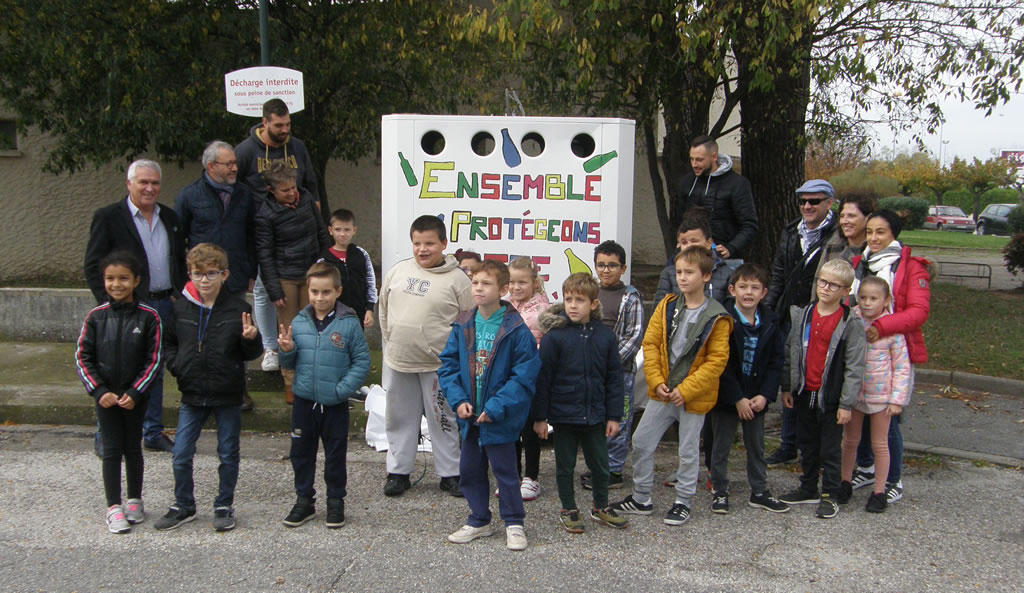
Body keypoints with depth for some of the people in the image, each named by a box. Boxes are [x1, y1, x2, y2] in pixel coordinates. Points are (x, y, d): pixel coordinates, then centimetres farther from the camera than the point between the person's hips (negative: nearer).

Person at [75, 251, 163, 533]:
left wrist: (135, 393, -13)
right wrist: (99, 391, -11)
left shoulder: (148, 316, -9)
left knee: (133, 448, 12)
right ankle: (114, 507, 14)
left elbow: (154, 360, -7)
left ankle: (134, 501, 27)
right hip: (106, 396, 1)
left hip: (135, 397, 0)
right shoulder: (96, 317, -5)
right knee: (112, 450, 5)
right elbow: (82, 357, -2)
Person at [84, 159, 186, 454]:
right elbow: (92, 266, -6)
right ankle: (106, 437, 13)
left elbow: (180, 262, 17)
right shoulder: (108, 217, -5)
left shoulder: (170, 218, 11)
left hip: (163, 305, 5)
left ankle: (153, 433, 23)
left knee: (156, 372, 13)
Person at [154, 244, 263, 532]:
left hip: (228, 395, -2)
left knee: (228, 454, 10)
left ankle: (224, 505, 27)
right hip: (192, 394, 2)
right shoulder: (180, 307, 0)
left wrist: (250, 339, -23)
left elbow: (250, 354, -2)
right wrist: (176, 365, -2)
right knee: (181, 454, 8)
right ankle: (183, 506, 27)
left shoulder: (237, 308, -7)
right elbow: (167, 342, 14)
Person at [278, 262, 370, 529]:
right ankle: (304, 500, 30)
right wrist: (286, 351, -14)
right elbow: (289, 364, 8)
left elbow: (362, 361, -8)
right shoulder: (299, 322, -1)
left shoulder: (349, 323, -10)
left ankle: (336, 502, 28)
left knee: (335, 455, 11)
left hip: (335, 404, -3)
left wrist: (343, 388, -17)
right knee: (301, 453, 14)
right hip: (304, 400, 3)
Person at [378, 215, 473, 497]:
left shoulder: (457, 279, -8)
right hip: (397, 362, 4)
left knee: (443, 420, 7)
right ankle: (398, 471, 27)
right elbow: (383, 308, 15)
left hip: (438, 365, -4)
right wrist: (391, 342, 12)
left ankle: (450, 473, 20)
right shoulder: (398, 271, 4)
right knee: (399, 418, 14)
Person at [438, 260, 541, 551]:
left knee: (504, 470, 7)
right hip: (469, 415, 5)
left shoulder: (516, 330, -14)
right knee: (469, 469, 15)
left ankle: (514, 524, 26)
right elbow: (447, 365, 3)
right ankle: (479, 521, 33)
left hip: (500, 417, -5)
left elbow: (524, 376, -15)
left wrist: (496, 406, -20)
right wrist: (458, 400, -11)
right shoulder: (462, 326, 0)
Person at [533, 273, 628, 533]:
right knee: (565, 465, 11)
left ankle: (601, 507, 35)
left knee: (600, 464, 15)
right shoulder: (554, 336, -11)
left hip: (595, 415, 3)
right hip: (564, 414, -3)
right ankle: (568, 510, 28)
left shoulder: (606, 336, -2)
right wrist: (540, 416, -8)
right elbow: (542, 378, -8)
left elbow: (614, 379, 4)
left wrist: (613, 416, 3)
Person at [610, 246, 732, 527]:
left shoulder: (716, 318, -10)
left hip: (694, 396, -4)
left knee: (688, 451, 9)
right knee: (641, 442, 7)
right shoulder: (667, 306, 1)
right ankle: (641, 498, 24)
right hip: (662, 392, 4)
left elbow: (717, 360, -12)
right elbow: (650, 343, 1)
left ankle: (683, 502, 27)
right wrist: (656, 381, -9)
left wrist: (686, 389, -16)